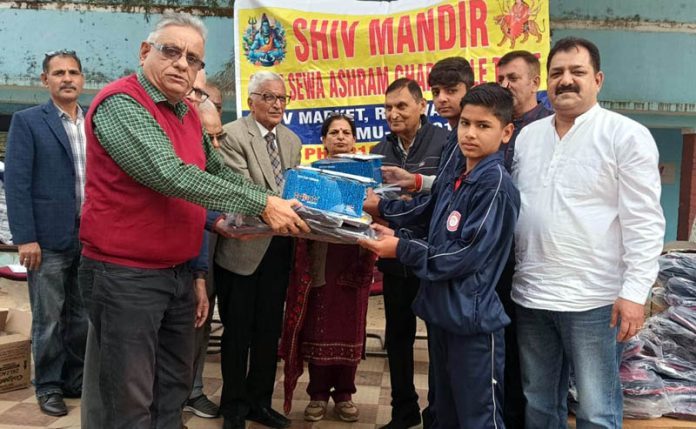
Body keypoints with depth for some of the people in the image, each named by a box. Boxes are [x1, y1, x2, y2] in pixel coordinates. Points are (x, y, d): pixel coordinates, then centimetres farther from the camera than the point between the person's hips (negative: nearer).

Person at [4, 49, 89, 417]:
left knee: (83, 318, 12)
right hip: (49, 239, -4)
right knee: (49, 320, 6)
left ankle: (76, 380, 27)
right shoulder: (27, 121, -2)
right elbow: (16, 183, -8)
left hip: (91, 238, 4)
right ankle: (49, 386, 21)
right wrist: (25, 238, -14)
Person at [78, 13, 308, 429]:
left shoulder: (188, 114, 9)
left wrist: (278, 200, 6)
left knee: (174, 388, 19)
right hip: (125, 275, -8)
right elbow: (172, 176, -29)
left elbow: (218, 172, 18)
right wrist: (261, 204, -26)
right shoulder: (120, 103, -17)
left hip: (179, 272, 9)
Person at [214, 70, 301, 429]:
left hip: (279, 247, 6)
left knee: (269, 330, 14)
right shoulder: (232, 135, -10)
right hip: (244, 246, -6)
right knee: (238, 331, 7)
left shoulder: (292, 141, 12)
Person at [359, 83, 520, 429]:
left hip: (472, 317, -8)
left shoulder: (495, 184, -17)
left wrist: (401, 250, -16)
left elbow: (465, 256, -20)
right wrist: (397, 236, -4)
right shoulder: (452, 169, 7)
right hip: (440, 309, 8)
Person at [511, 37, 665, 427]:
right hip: (530, 296, 5)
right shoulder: (528, 136, 11)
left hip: (594, 300, -5)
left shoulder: (627, 135, -6)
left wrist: (635, 291, -16)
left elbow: (644, 222, -10)